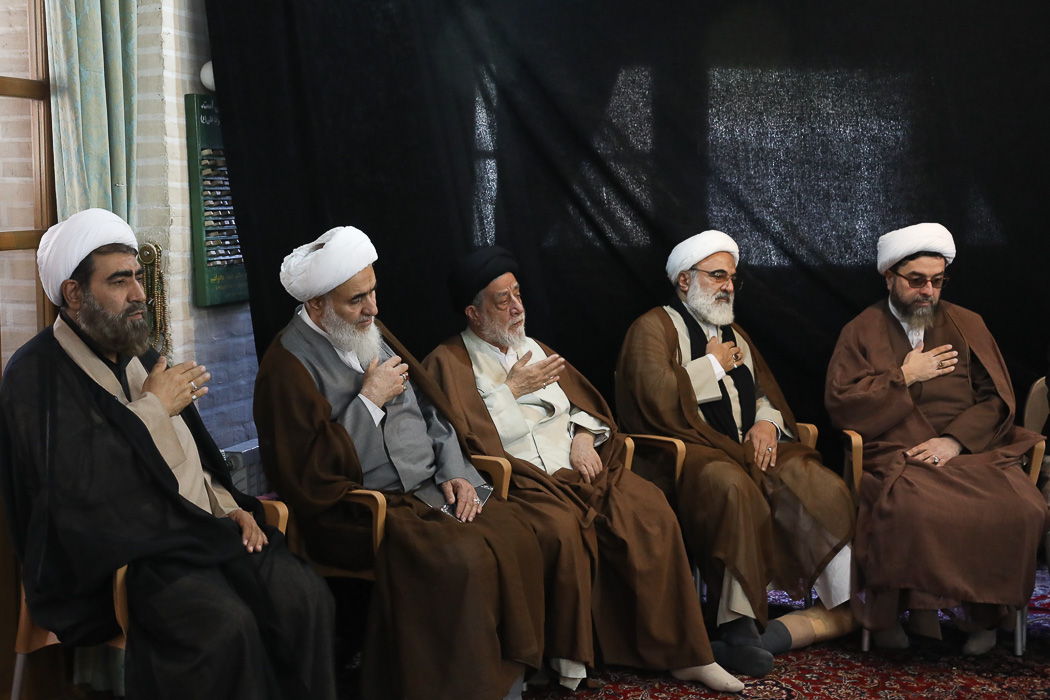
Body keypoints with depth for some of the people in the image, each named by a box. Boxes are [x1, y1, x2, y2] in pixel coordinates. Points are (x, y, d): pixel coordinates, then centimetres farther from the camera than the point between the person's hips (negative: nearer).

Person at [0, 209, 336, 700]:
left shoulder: (141, 357, 19)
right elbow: (70, 487, -20)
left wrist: (227, 505, 7)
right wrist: (152, 409, -10)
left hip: (206, 530, 7)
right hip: (127, 553, -7)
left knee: (305, 596, -18)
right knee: (226, 625, -33)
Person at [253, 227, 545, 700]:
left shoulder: (374, 337, 16)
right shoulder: (289, 364, -8)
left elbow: (433, 414, 20)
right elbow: (309, 472, -16)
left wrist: (456, 473, 3)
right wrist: (369, 401, -12)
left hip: (428, 490, 7)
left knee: (513, 534, -17)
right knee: (462, 558, -29)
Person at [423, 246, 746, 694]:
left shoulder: (532, 349, 26)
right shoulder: (449, 363, 6)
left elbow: (582, 402, 24)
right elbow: (468, 434, -8)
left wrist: (583, 437, 3)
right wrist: (511, 389, -4)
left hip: (576, 465, 6)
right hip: (520, 478, -5)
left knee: (651, 513, -21)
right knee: (562, 528, -37)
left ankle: (680, 652, -16)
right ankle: (569, 659, -19)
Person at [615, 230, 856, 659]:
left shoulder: (733, 333, 27)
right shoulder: (654, 327, 4)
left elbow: (766, 391, 25)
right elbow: (657, 397, -13)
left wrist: (767, 420, 2)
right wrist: (714, 365, -2)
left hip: (750, 444, 7)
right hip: (690, 447, -7)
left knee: (821, 486, -20)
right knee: (731, 486, -39)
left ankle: (844, 606, -24)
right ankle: (738, 623, -35)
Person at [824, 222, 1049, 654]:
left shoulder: (967, 325, 17)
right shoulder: (862, 331, 12)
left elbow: (997, 399, 9)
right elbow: (840, 404, 1)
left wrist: (955, 440, -7)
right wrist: (905, 377, -1)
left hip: (968, 451, 2)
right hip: (897, 456, -2)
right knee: (913, 508, -37)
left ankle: (979, 610, -7)